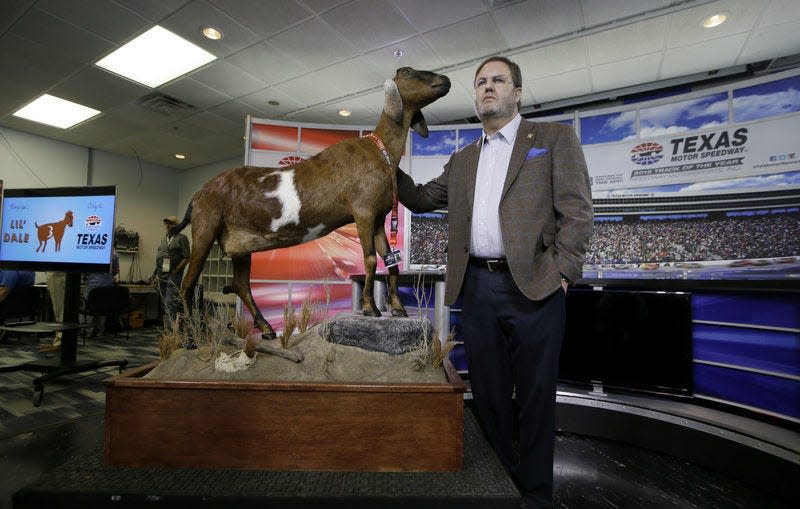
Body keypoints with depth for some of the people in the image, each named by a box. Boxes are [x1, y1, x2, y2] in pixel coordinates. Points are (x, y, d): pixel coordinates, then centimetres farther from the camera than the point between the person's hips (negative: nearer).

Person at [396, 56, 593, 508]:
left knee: (535, 395, 7)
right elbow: (422, 200, 22)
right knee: (488, 393, 13)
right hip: (477, 287, 5)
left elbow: (577, 209, -2)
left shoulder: (554, 137, 7)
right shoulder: (462, 160, 20)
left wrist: (562, 271, -11)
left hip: (533, 286, -4)